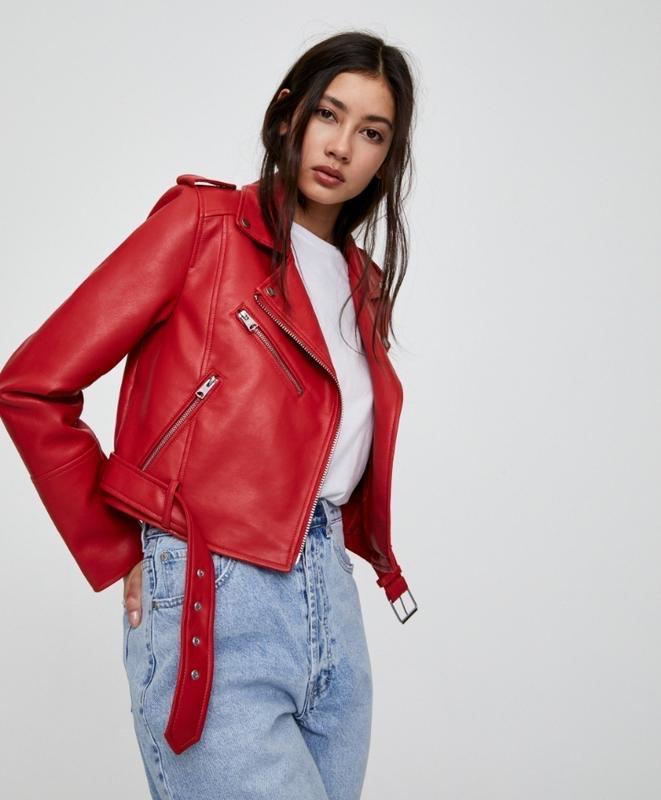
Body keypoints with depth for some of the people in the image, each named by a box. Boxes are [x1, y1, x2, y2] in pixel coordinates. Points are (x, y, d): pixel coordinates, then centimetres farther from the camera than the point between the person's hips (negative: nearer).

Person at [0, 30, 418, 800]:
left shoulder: (364, 285, 14)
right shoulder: (205, 221, -5)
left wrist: (337, 547, 11)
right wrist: (121, 556, -5)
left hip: (331, 604, 7)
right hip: (212, 606, -6)